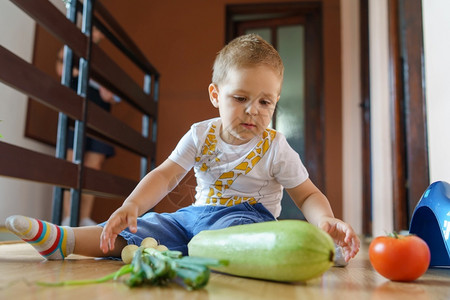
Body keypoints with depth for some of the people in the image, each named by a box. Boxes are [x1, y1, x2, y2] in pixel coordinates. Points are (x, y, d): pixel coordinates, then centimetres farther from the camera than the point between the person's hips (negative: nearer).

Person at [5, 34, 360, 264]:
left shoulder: (276, 148, -6)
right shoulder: (201, 134, 0)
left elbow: (308, 195, -2)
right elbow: (165, 176, -4)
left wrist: (327, 222, -25)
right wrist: (130, 206, -21)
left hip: (247, 216, -3)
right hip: (197, 213, 3)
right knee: (135, 228, -11)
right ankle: (63, 240, -15)